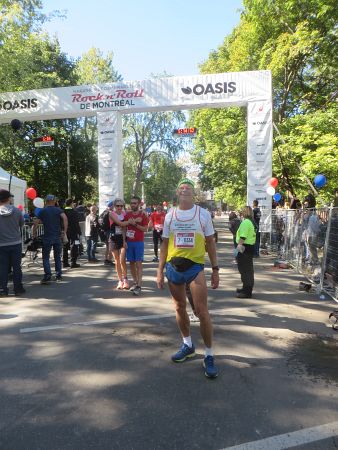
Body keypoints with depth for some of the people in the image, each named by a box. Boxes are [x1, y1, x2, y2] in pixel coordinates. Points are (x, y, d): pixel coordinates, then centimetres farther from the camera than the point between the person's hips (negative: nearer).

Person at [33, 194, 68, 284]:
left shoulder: (42, 211, 5)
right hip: (58, 237, 1)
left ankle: (48, 276, -8)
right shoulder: (58, 210, 4)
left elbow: (36, 223, -2)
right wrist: (65, 231, -13)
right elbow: (65, 218, -15)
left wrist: (34, 234, 7)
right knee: (57, 257, 13)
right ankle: (59, 275, 12)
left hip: (47, 237, -1)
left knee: (46, 257, 4)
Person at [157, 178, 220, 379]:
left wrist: (215, 269, 0)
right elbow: (165, 244, 10)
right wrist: (160, 270, 6)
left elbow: (210, 242, 5)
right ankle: (188, 345, 35)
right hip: (174, 267, 3)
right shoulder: (170, 215, 6)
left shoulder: (203, 214, 0)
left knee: (202, 311, -7)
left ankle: (209, 355, 9)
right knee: (180, 308, 15)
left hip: (195, 266, -3)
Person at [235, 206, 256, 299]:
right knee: (248, 269, 18)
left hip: (244, 247, -10)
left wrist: (239, 246, -24)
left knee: (245, 270, -5)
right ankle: (247, 288, 31)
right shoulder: (252, 222, 15)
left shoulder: (246, 222, -15)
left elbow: (243, 237, -23)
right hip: (251, 246, 10)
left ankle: (246, 292, -1)